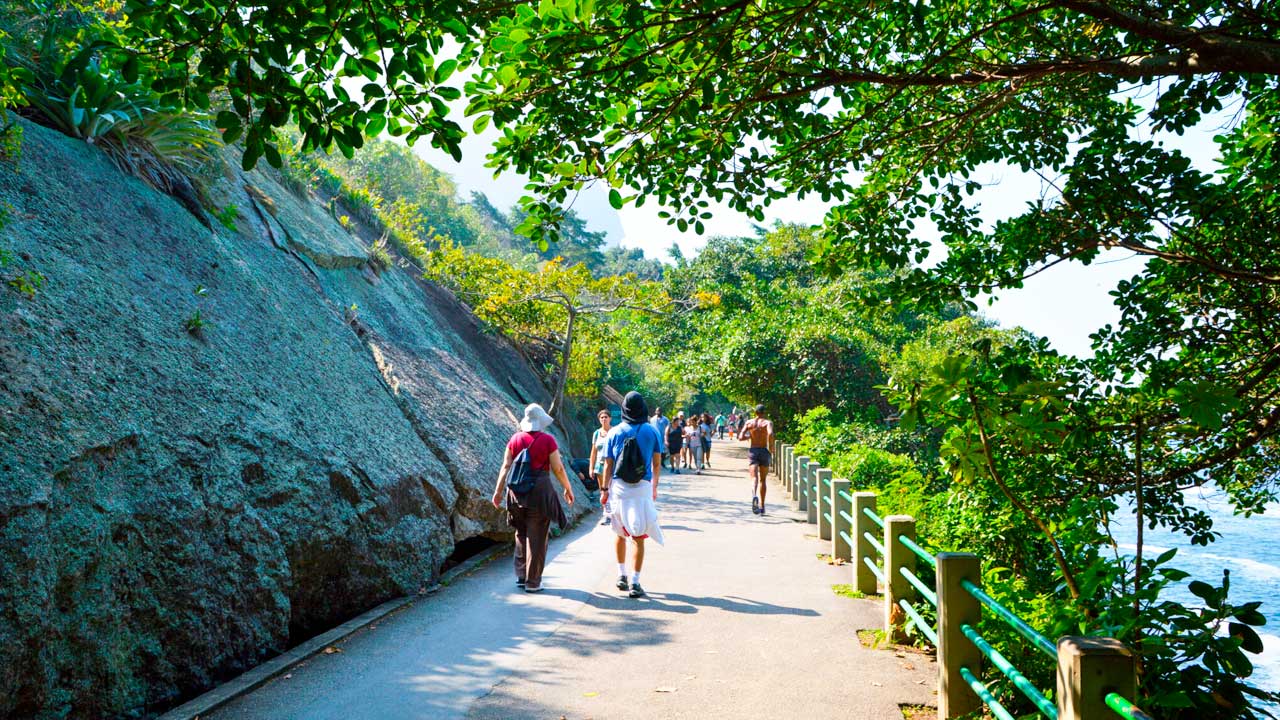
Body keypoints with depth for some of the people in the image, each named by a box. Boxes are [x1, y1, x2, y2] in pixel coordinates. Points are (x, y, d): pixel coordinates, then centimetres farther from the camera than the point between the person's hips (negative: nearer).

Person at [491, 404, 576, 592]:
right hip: (540, 490, -4)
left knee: (521, 535, 18)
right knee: (537, 537, 4)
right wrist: (568, 489, 7)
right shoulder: (547, 440, -6)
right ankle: (532, 582, 8)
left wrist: (498, 490, 7)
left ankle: (520, 576, 24)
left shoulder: (515, 439, 4)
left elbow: (506, 466, 3)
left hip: (517, 491, 4)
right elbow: (558, 468, -5)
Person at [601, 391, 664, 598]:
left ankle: (621, 575, 27)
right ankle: (634, 583, -3)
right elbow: (657, 463, 5)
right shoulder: (651, 432, -1)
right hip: (642, 487, -2)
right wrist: (655, 487, 18)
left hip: (619, 487, 2)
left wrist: (605, 489, 10)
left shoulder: (615, 432, -1)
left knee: (620, 533, 18)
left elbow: (608, 464, 0)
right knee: (638, 537, 0)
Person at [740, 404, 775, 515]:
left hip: (753, 451, 0)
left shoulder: (749, 422, 4)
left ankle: (754, 496, -44)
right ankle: (761, 506, 18)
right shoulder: (767, 423, -2)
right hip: (764, 451, 0)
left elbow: (741, 437, -4)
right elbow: (770, 434, -22)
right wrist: (771, 449, -11)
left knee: (754, 478, -13)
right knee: (763, 480, 14)